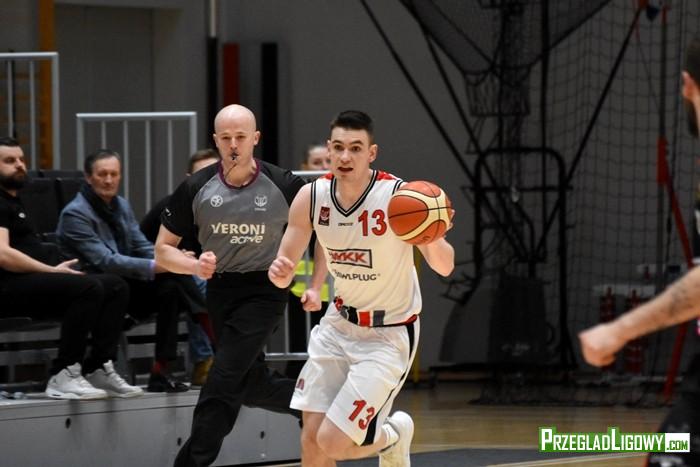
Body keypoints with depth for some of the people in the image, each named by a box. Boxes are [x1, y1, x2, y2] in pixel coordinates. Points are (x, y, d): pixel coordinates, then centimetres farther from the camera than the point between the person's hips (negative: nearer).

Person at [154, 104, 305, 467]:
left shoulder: (283, 186, -12)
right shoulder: (196, 188, -7)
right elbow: (163, 249, -1)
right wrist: (196, 265, -20)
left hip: (264, 290, -4)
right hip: (220, 289, 4)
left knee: (222, 382, -13)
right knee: (252, 385, 12)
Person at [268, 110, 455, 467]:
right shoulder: (311, 198, -10)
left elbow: (444, 268, -18)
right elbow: (285, 268, 0)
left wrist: (432, 238, -40)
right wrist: (279, 272, -24)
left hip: (389, 333, -4)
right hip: (340, 323, 4)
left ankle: (393, 436, 21)